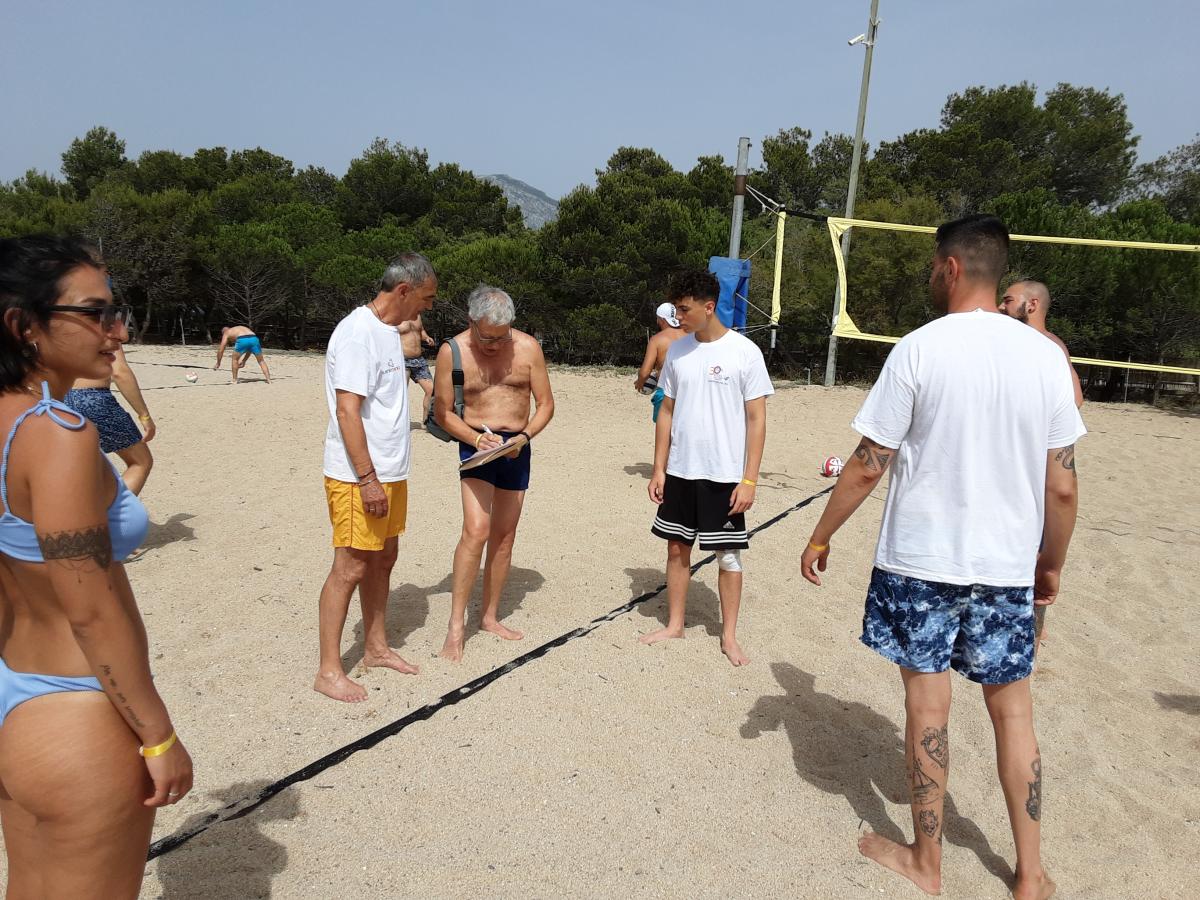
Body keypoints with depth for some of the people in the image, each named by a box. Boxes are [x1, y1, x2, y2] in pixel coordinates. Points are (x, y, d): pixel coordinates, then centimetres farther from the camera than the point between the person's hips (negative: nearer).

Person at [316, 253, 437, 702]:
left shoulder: (388, 331, 13)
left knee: (382, 560, 16)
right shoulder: (357, 333, -17)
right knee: (350, 568, -2)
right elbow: (347, 411, -22)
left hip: (389, 473, 9)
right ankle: (328, 671, 9)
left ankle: (376, 647, 30)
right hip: (358, 477, -9)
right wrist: (367, 478, -23)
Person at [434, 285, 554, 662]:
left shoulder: (528, 348, -5)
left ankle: (490, 616, 23)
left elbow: (545, 403, 2)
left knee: (504, 535, 10)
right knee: (476, 530, -17)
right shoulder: (452, 351, -9)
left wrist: (524, 436, -14)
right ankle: (456, 625, -9)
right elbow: (443, 411, -3)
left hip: (517, 446, 3)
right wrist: (476, 438, -17)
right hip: (476, 445, -3)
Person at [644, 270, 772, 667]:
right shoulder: (677, 350, 4)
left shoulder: (744, 352, -9)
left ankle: (729, 635, 20)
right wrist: (658, 468, 5)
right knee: (677, 547, 12)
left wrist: (749, 479, -12)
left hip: (724, 475, -4)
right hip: (680, 471, 4)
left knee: (728, 555, 6)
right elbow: (667, 412, 10)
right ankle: (674, 624, 27)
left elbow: (756, 419, -8)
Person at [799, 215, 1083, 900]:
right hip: (1008, 565, 4)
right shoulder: (1045, 354, 0)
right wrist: (1052, 563, 16)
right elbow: (1062, 485, 2)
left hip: (921, 559, -3)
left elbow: (869, 464, -11)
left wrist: (822, 536, 1)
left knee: (929, 703, 8)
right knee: (1012, 706, 16)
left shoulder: (920, 348, -11)